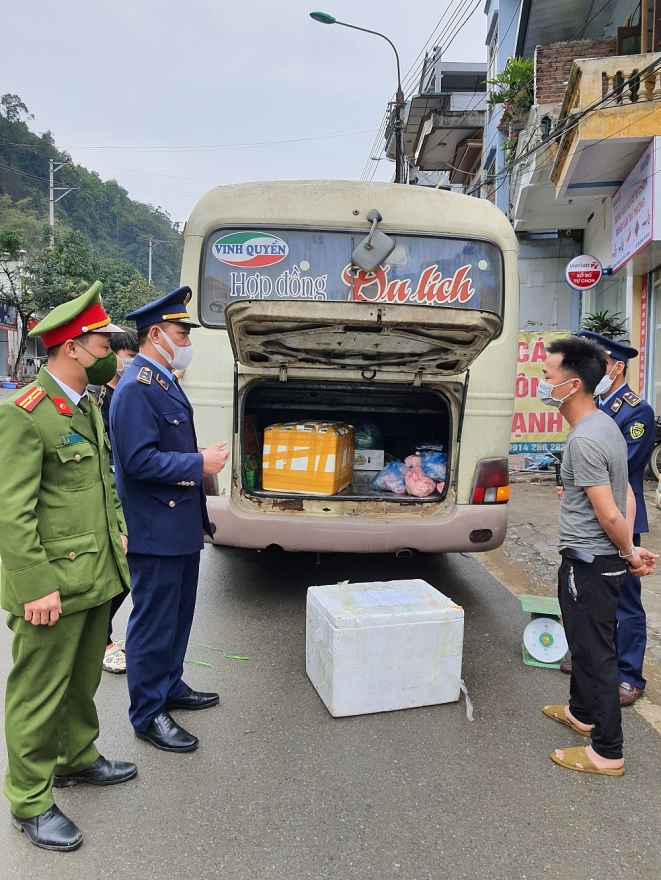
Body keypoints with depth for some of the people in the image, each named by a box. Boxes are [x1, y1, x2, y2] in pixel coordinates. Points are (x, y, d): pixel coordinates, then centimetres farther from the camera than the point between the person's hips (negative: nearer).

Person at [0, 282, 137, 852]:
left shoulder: (88, 405, 12)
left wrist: (118, 530, 15)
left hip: (98, 574, 8)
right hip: (53, 583, -8)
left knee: (83, 679, 23)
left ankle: (77, 758, 43)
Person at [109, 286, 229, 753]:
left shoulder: (166, 381, 11)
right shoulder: (136, 388, -19)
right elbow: (138, 460, -26)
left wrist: (201, 483, 20)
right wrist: (199, 464, -21)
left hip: (180, 524, 10)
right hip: (155, 530, -10)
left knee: (178, 614, 21)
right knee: (154, 621, 5)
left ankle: (170, 686, 39)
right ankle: (148, 713, 21)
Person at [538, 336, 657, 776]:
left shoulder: (583, 441, -25)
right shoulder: (605, 423, 7)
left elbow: (609, 514, -23)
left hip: (588, 563, -10)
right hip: (601, 560, 10)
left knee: (596, 653, 2)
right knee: (585, 643, 25)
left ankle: (607, 752, 17)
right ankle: (582, 711, 44)